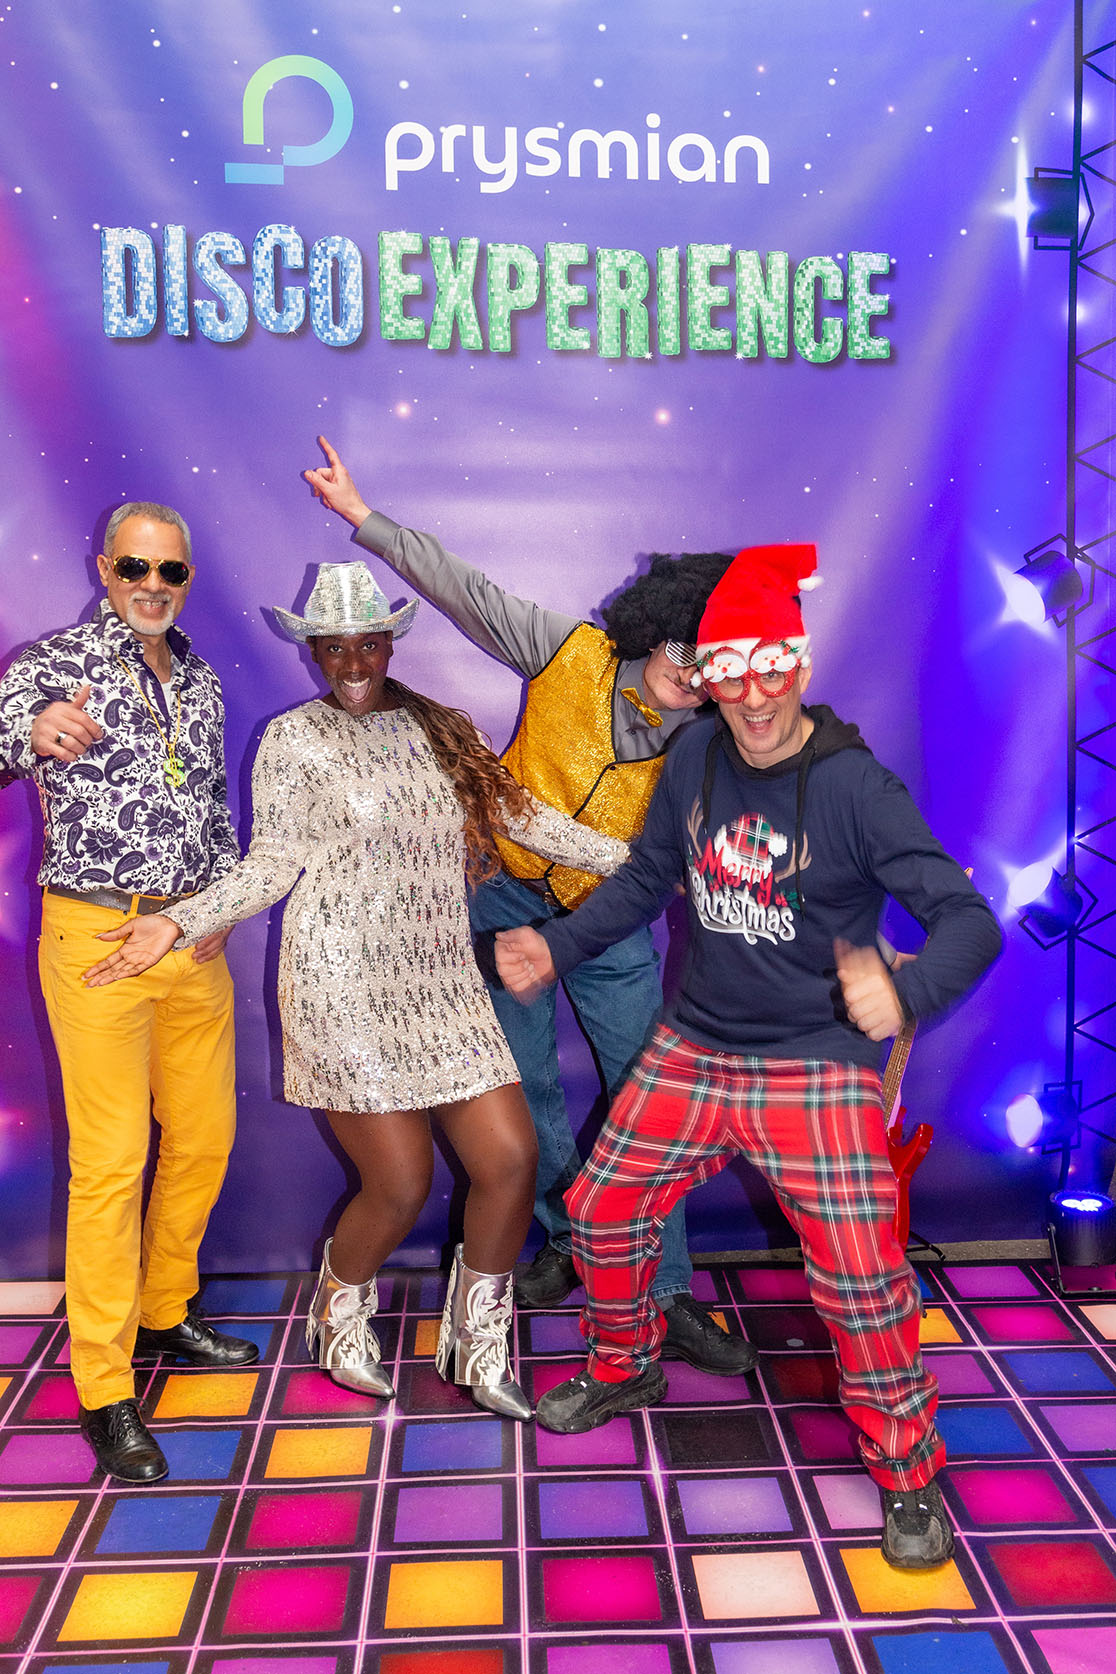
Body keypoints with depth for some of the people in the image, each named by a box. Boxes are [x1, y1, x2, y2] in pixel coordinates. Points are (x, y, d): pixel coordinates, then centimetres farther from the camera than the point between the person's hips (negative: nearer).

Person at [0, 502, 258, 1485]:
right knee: (112, 1160, -4)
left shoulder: (200, 680, 12)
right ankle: (104, 1390, 9)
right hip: (96, 938, -6)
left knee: (204, 1136, 13)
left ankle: (164, 1315, 34)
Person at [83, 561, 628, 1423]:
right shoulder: (293, 740, 0)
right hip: (345, 985, -4)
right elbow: (271, 867, -1)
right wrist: (176, 923, -13)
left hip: (441, 981, 5)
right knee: (402, 1185, -3)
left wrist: (632, 858, 10)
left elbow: (520, 813, 13)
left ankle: (479, 1346, 22)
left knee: (511, 1157, -3)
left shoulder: (436, 729, 12)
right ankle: (341, 1312, 32)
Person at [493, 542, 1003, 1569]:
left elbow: (970, 920, -22)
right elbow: (649, 878, 12)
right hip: (692, 1051, 5)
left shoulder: (857, 787, -18)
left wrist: (906, 988, -42)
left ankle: (910, 1474, 21)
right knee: (601, 1214, 11)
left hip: (817, 1071, -5)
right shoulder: (696, 758, -3)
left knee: (861, 1280, -6)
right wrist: (556, 948, 4)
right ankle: (626, 1368, 42)